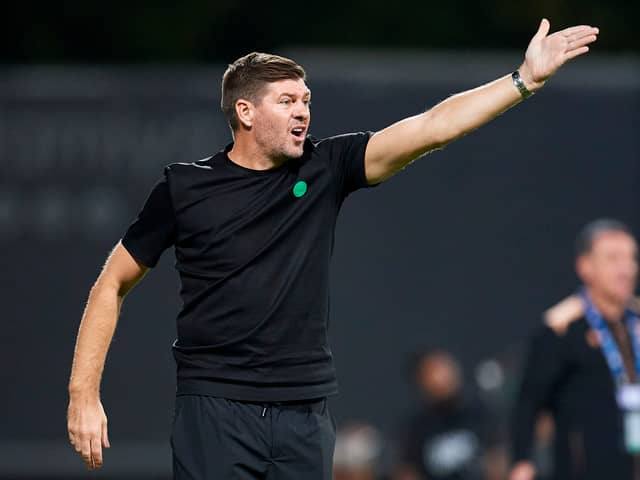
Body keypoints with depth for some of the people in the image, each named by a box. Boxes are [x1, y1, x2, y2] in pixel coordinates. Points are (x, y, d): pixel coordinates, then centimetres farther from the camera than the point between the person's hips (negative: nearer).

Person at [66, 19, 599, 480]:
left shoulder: (324, 171, 6)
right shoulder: (184, 188, 0)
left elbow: (431, 127, -3)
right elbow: (113, 286, 7)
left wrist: (525, 79, -12)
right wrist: (83, 395, 1)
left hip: (305, 417, 3)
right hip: (215, 412, -3)